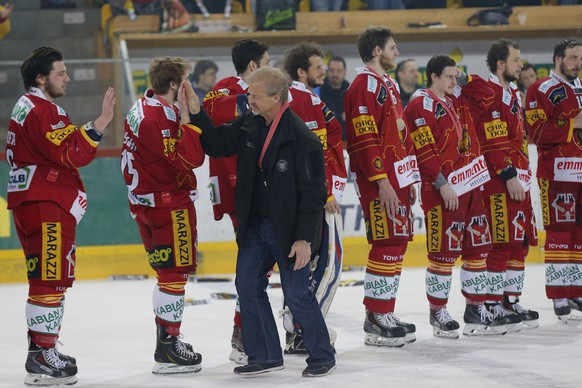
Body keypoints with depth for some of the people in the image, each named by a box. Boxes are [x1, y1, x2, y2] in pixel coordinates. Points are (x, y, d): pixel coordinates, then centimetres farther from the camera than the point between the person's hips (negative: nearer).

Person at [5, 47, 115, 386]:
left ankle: (43, 350, 22)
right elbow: (71, 155, -22)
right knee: (50, 280, -11)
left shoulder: (27, 107, 19)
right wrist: (100, 124, -24)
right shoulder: (42, 111, -15)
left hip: (31, 202, 11)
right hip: (46, 205, -11)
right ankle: (42, 360, -12)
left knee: (48, 278, 16)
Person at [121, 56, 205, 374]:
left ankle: (166, 339, 27)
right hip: (168, 203, -10)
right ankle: (167, 351, -4)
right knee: (174, 273, -5)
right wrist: (187, 116, -24)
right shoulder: (161, 117, -23)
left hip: (145, 201, 10)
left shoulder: (143, 107, 9)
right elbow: (191, 158, -25)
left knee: (167, 273, 18)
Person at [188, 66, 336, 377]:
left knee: (296, 293, -3)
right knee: (247, 284, 6)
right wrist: (196, 113, -7)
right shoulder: (249, 125, 0)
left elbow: (313, 193, -19)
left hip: (288, 228, -7)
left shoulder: (302, 138, -20)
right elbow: (216, 144, 8)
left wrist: (304, 238, -19)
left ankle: (322, 356, 15)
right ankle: (265, 355, 18)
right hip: (254, 223, 7)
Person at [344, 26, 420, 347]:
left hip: (396, 179, 10)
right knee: (387, 244, -10)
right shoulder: (365, 86, -12)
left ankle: (386, 314, 17)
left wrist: (410, 179, 22)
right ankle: (376, 319, -7)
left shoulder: (388, 85, 21)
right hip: (378, 182, -10)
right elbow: (364, 140, -19)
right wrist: (382, 181, -22)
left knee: (398, 243, 11)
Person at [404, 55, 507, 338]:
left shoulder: (456, 99, 15)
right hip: (443, 191, -8)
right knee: (444, 252, -5)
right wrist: (442, 184, -20)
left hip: (470, 186, 8)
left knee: (478, 248, 10)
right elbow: (424, 152, -16)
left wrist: (463, 79, 9)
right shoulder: (421, 106, -10)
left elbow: (485, 95, 22)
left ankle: (475, 309, 17)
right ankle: (437, 312, 5)